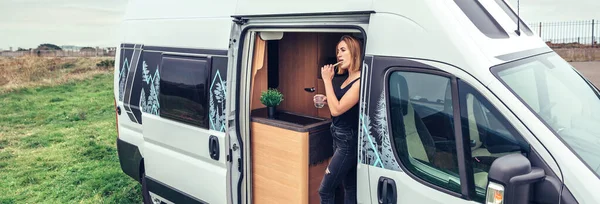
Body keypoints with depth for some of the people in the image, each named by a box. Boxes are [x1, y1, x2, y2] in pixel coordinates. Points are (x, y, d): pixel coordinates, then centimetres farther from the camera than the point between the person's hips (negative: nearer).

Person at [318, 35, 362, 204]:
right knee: (349, 187, 16)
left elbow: (337, 110, -24)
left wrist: (327, 80, -18)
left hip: (349, 140, -9)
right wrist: (326, 100, 4)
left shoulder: (360, 81, -20)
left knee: (325, 190, -4)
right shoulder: (348, 78, 9)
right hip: (340, 137, 9)